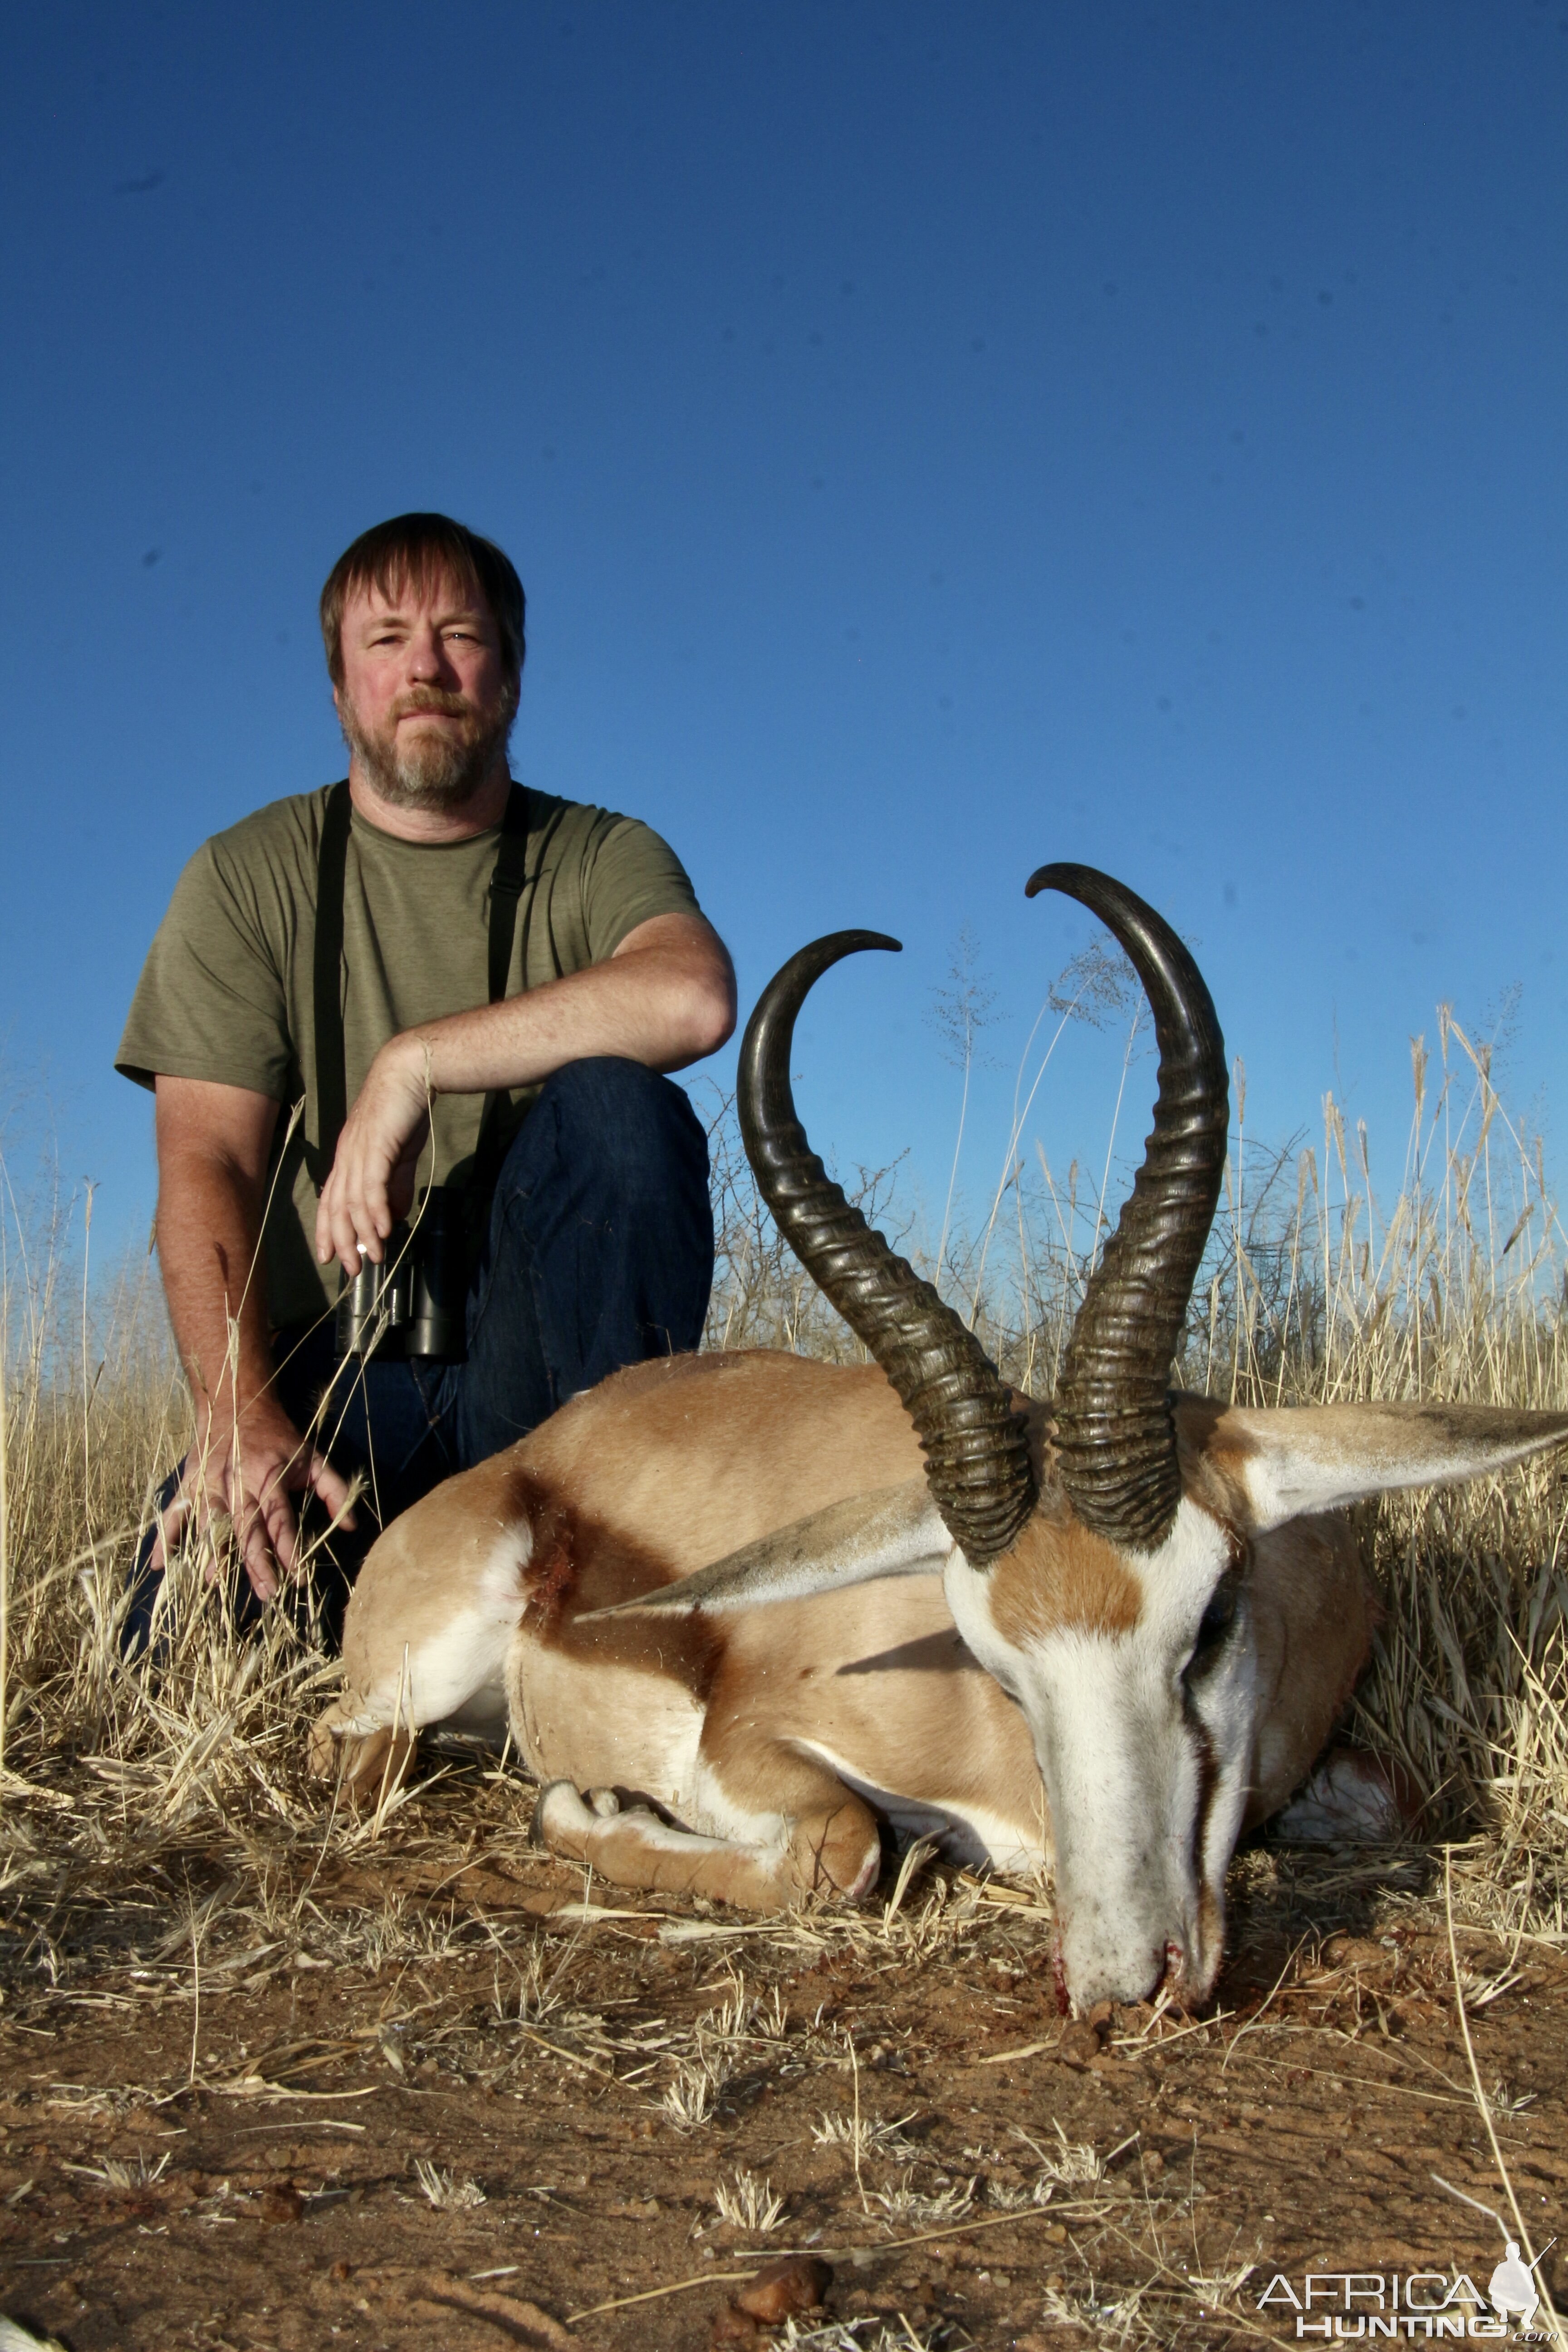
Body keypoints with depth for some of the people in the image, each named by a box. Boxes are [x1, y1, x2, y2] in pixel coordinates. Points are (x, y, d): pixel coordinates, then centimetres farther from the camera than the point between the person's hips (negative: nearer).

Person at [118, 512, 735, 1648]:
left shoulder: (601, 860, 3)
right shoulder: (249, 879, 4)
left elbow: (693, 998, -23)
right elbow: (207, 1164, -6)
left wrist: (412, 1063, -23)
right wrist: (238, 1413, -21)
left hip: (535, 1341, 0)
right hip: (329, 1363, 0)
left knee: (617, 1105, -28)